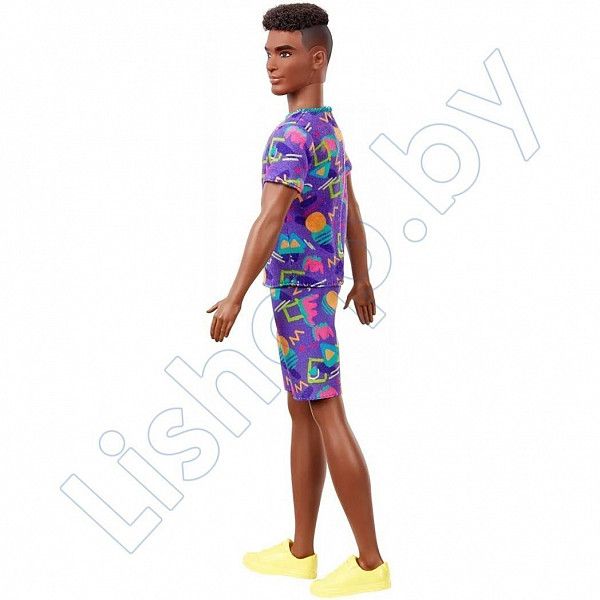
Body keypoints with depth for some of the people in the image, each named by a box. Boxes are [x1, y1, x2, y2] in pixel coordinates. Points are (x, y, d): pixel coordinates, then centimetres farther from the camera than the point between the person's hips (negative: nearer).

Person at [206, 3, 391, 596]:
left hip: (298, 288, -10)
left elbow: (270, 219, -27)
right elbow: (352, 211, 20)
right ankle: (301, 551, 21)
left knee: (326, 415, -5)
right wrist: (362, 281, 27)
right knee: (302, 413, 12)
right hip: (319, 284, 10)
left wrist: (235, 296, -32)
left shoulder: (291, 135, -16)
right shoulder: (328, 127, 14)